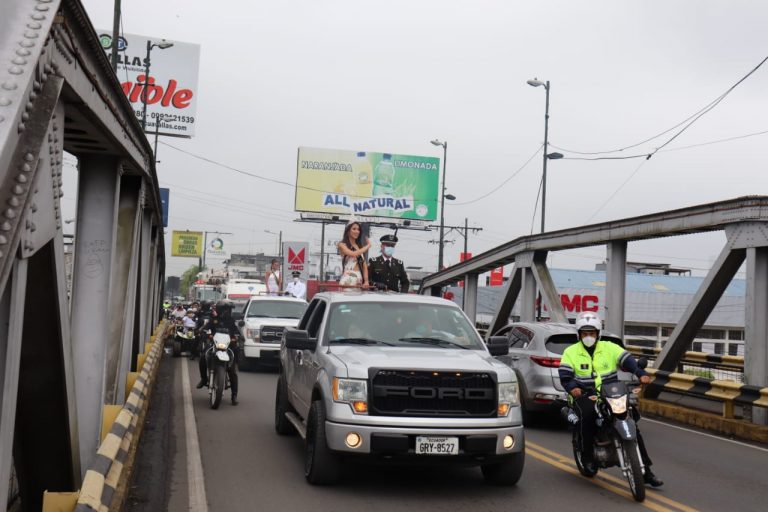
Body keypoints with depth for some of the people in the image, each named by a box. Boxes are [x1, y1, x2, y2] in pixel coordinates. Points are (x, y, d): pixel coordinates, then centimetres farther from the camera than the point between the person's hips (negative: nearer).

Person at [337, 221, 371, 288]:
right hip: (348, 278, -5)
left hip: (359, 278, 5)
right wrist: (367, 246, -4)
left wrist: (366, 281, -3)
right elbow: (353, 254, -17)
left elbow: (364, 265, 10)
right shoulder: (342, 244, 1)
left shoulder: (360, 246, 16)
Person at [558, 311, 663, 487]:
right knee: (588, 414, -37)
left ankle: (645, 471, 0)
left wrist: (641, 374, -23)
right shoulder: (571, 352, 5)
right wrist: (572, 387, -28)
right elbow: (565, 375, -7)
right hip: (584, 395, -2)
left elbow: (627, 361, -4)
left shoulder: (609, 348, 9)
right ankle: (587, 456, -17)